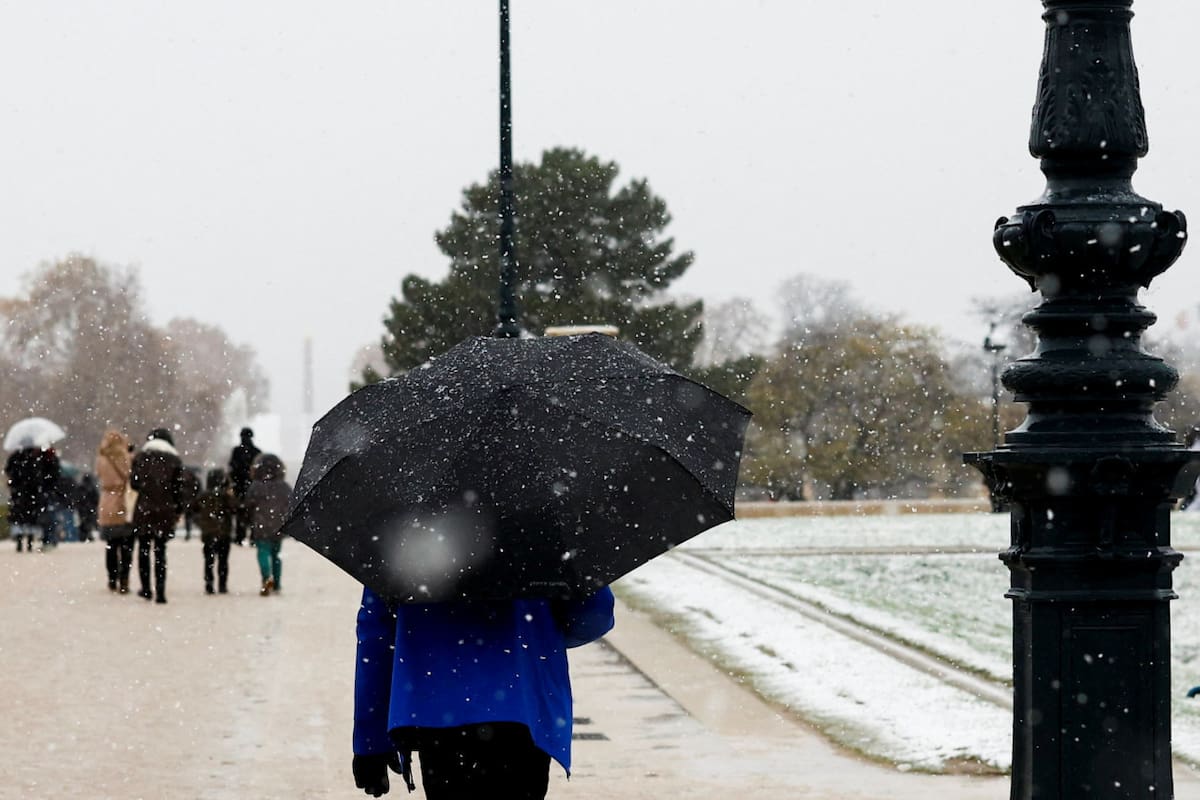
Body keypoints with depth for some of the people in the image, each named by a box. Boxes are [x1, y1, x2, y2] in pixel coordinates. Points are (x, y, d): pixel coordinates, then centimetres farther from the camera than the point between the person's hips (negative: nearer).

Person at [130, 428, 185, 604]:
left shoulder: (140, 458, -1)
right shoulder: (174, 461, -2)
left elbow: (133, 483, -1)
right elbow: (179, 489, -2)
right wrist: (178, 511, 8)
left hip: (143, 510, 0)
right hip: (165, 512, 0)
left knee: (144, 549, 15)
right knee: (160, 551, 5)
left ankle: (146, 589, 18)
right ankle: (160, 592, -3)